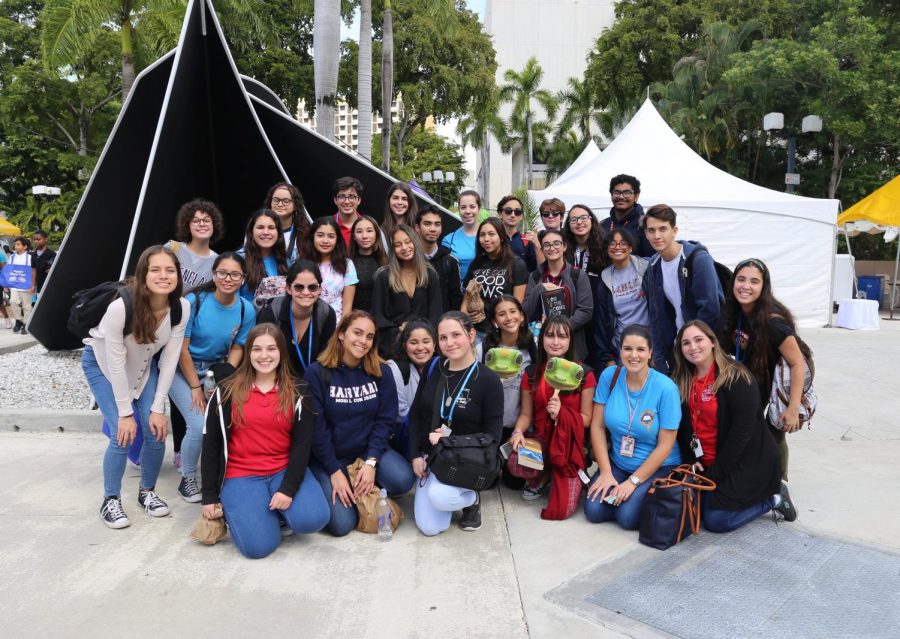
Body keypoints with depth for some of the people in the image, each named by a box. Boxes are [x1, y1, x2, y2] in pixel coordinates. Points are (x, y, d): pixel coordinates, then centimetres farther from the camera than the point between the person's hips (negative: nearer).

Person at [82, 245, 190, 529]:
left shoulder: (181, 307, -24)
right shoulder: (121, 307, -36)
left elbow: (169, 360, -17)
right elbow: (116, 363, -27)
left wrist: (158, 408, -16)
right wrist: (125, 413, -21)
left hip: (143, 364, 4)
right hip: (102, 363, -4)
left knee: (157, 430, -7)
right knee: (122, 434, -15)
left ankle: (147, 491, 17)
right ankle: (110, 500, 7)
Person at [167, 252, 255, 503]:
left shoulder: (246, 310, -10)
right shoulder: (194, 301, -19)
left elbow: (237, 349, -2)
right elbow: (182, 348, -15)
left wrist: (223, 380, -15)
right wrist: (196, 387, -14)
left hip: (217, 371, 3)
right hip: (183, 370, -3)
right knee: (200, 425, -19)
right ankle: (188, 478, 8)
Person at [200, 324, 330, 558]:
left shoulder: (298, 394, 2)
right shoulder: (226, 392, 0)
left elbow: (302, 444, -3)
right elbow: (211, 445, 2)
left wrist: (288, 488, -15)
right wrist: (209, 496, 0)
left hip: (284, 470, 1)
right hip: (241, 475, -1)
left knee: (313, 519, -25)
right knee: (259, 545, -20)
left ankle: (275, 509, 7)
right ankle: (237, 509, 12)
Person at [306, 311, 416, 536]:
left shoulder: (382, 372, -3)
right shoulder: (317, 373, -12)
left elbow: (385, 420, -5)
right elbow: (316, 428, -12)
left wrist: (371, 462, -17)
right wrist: (335, 471, -14)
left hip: (368, 449, 3)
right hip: (328, 456, -3)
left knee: (403, 480, -26)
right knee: (342, 524, -18)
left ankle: (367, 492, 7)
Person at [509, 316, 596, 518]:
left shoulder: (584, 375, -6)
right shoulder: (531, 373, 4)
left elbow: (587, 418, -5)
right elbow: (526, 414, 6)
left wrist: (561, 413, -24)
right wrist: (518, 432, -17)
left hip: (570, 443, -2)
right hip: (540, 439, 2)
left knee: (562, 511, -20)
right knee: (514, 465, -34)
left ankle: (562, 478, 18)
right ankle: (543, 476, 5)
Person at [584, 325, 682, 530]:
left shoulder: (666, 388, -18)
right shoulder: (609, 376, -8)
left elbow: (665, 446, -14)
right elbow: (597, 426, -5)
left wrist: (633, 482, -15)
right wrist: (606, 473, -10)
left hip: (658, 467, -3)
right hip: (617, 462, 3)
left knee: (627, 516, -21)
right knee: (593, 511, -15)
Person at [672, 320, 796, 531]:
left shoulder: (737, 378, -17)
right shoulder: (682, 382, 3)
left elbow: (742, 430, -20)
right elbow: (684, 425, 6)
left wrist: (716, 473, -19)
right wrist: (691, 459, -9)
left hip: (746, 463, -7)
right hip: (705, 463, 7)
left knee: (715, 520, -12)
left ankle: (773, 498, 9)